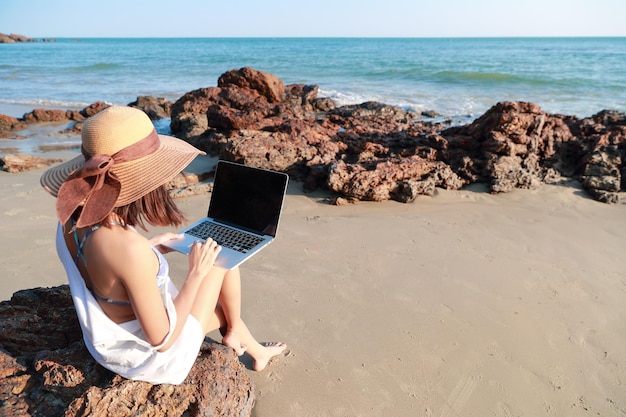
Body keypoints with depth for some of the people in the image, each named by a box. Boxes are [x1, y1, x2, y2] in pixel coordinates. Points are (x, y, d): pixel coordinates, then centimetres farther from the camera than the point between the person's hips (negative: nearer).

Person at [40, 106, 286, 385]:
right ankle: (234, 331, 31)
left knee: (225, 308, 27)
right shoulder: (130, 248, -40)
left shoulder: (71, 219, -15)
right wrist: (196, 273, -20)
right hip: (153, 357, -7)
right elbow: (162, 340, -28)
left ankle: (256, 352, 54)